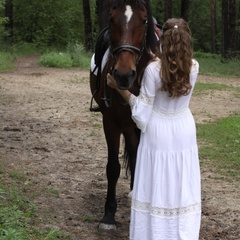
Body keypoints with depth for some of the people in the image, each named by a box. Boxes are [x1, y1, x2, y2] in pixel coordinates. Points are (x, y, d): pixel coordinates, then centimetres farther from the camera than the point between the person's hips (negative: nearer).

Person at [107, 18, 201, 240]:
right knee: (183, 188, 14)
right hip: (184, 133, 3)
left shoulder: (153, 69, -21)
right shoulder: (194, 67, -10)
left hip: (158, 134, -3)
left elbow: (142, 113, -17)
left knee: (156, 188, 8)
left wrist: (121, 89, -10)